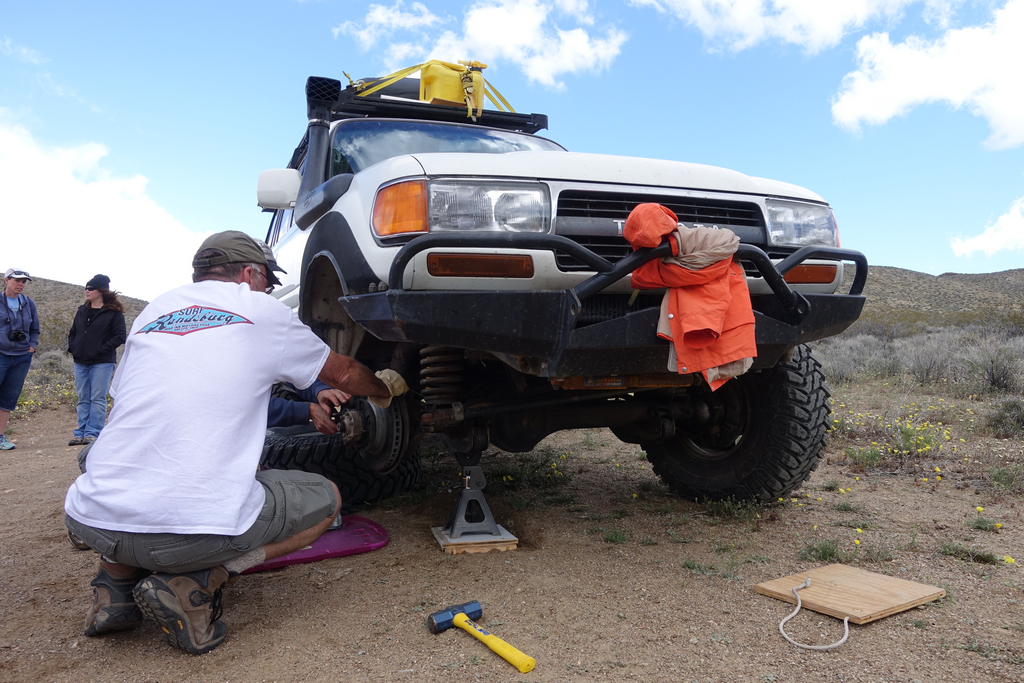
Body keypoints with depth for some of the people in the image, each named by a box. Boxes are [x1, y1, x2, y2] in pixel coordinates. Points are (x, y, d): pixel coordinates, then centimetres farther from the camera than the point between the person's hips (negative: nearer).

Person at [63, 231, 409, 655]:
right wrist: (386, 387, 43)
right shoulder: (263, 312, 7)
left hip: (91, 521, 6)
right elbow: (343, 374, 20)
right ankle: (197, 583, -2)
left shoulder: (153, 310, 19)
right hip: (194, 528, -6)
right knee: (325, 498, 17)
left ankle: (115, 582, 15)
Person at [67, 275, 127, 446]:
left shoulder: (114, 313, -5)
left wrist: (101, 350, -15)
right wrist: (72, 348, 8)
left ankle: (93, 433, 1)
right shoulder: (82, 311, 15)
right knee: (83, 399, 10)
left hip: (102, 363, -6)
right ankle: (81, 433, 15)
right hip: (80, 362, 7)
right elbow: (73, 333, 24)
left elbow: (119, 337, -10)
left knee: (98, 399, -4)